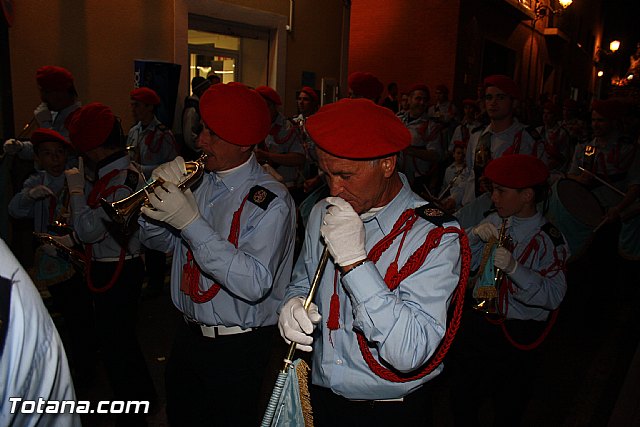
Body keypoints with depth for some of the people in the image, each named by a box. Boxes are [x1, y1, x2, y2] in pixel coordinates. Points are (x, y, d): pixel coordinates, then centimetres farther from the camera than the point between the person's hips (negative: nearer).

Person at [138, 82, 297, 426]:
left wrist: (191, 222, -32)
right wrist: (160, 195, -13)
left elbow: (254, 285, -31)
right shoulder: (199, 180, 1)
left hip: (236, 347, -7)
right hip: (188, 333, 7)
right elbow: (157, 241, 7)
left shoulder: (270, 201, -21)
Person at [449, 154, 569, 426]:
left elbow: (553, 296, -23)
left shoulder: (548, 239, -18)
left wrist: (514, 268, -34)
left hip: (517, 336, -5)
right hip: (477, 321, 5)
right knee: (461, 403, 20)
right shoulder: (495, 222, -1)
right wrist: (474, 236, -15)